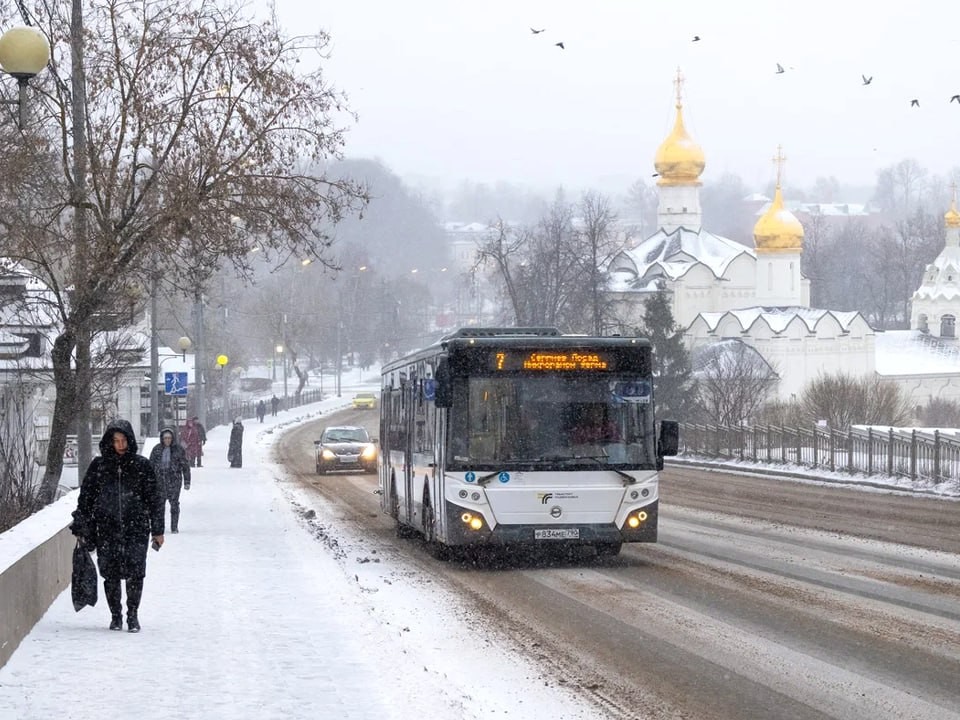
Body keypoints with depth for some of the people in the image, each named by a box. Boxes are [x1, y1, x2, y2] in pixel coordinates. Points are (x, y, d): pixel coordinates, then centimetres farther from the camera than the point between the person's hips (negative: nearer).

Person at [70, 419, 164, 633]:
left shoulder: (141, 466, 4)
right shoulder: (98, 466, 5)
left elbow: (155, 499, 8)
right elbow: (85, 498, 9)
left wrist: (157, 530, 6)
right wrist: (81, 529, 6)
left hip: (136, 529, -1)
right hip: (106, 530, 1)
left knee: (135, 573, -8)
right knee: (110, 574, 2)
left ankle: (132, 615, 9)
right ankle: (115, 615, 18)